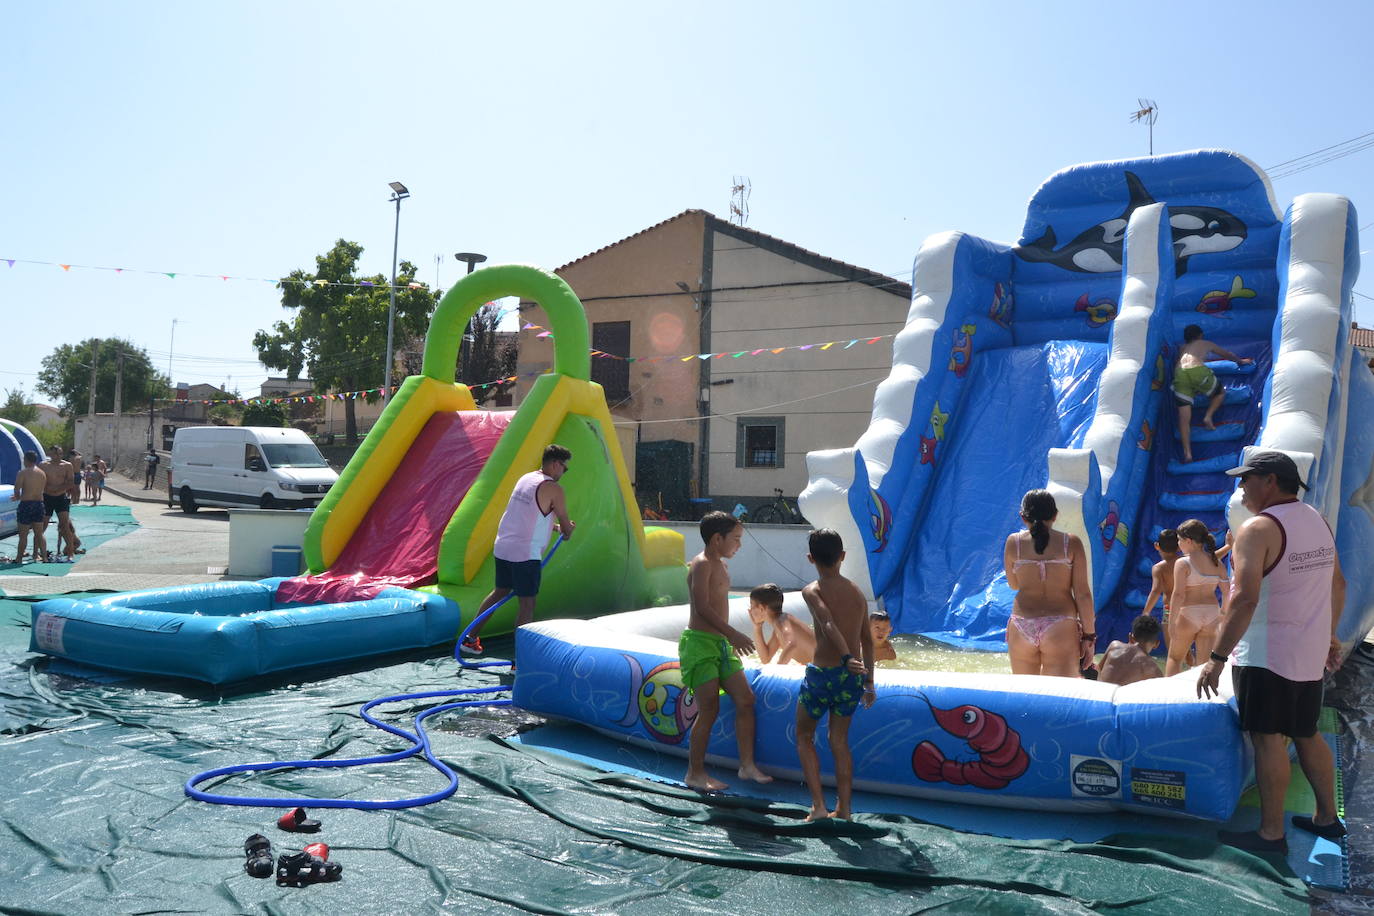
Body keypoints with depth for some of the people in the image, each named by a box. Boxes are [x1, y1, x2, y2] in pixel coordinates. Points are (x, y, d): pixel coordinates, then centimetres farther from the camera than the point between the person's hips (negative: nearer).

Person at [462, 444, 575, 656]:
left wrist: (557, 527, 26)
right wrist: (567, 532, 19)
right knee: (527, 604, -2)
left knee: (500, 592, 23)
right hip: (525, 554, -8)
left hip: (502, 548, 8)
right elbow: (566, 527, -3)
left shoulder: (525, 479, 13)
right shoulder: (554, 490, -11)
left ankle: (470, 638, 31)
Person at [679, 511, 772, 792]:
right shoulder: (701, 564, -12)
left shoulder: (721, 565, 17)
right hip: (700, 642, -10)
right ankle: (695, 773, 4)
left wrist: (731, 639, 25)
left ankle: (747, 765, 14)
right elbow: (702, 606, -21)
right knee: (709, 709, -8)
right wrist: (732, 634, -22)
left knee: (745, 700, 6)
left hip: (720, 643, 10)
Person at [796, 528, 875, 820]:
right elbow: (867, 639, 11)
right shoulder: (856, 591, 8)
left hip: (822, 675, -5)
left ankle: (818, 805, 7)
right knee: (839, 741, 19)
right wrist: (868, 680, 19)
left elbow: (829, 623, -27)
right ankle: (843, 809, 21)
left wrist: (847, 658, -37)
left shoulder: (812, 591, -9)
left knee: (804, 737, 15)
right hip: (853, 676, 5)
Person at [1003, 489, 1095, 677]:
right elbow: (1082, 593, -2)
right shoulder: (1071, 543, -1)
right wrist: (1089, 635, 3)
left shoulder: (1013, 542, 2)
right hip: (1061, 628, -2)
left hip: (1021, 628, 2)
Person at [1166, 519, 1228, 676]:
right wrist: (1222, 615, 18)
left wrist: (1172, 622, -14)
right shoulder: (1217, 563, 6)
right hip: (1212, 613, 4)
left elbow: (1178, 594, -16)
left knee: (1174, 657, 12)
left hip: (1188, 613, -4)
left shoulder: (1182, 563, -10)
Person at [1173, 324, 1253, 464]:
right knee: (1220, 392, 28)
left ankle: (1187, 452, -12)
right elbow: (1227, 354, 46)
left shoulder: (1182, 348, 36)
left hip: (1179, 374, 2)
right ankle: (1208, 416, 4)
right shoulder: (1206, 344, 31)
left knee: (1184, 417, -1)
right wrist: (1240, 361, 65)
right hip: (1198, 371, -2)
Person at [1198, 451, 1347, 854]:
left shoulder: (1258, 528, -17)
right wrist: (1328, 635, 28)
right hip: (1310, 654, 9)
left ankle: (1271, 833, 1)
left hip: (1266, 655, -8)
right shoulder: (1319, 522, 9)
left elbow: (1244, 599, -25)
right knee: (1306, 734, 19)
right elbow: (1338, 585, 17)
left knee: (1267, 738, -3)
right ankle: (1327, 818, 30)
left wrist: (1217, 657, -22)